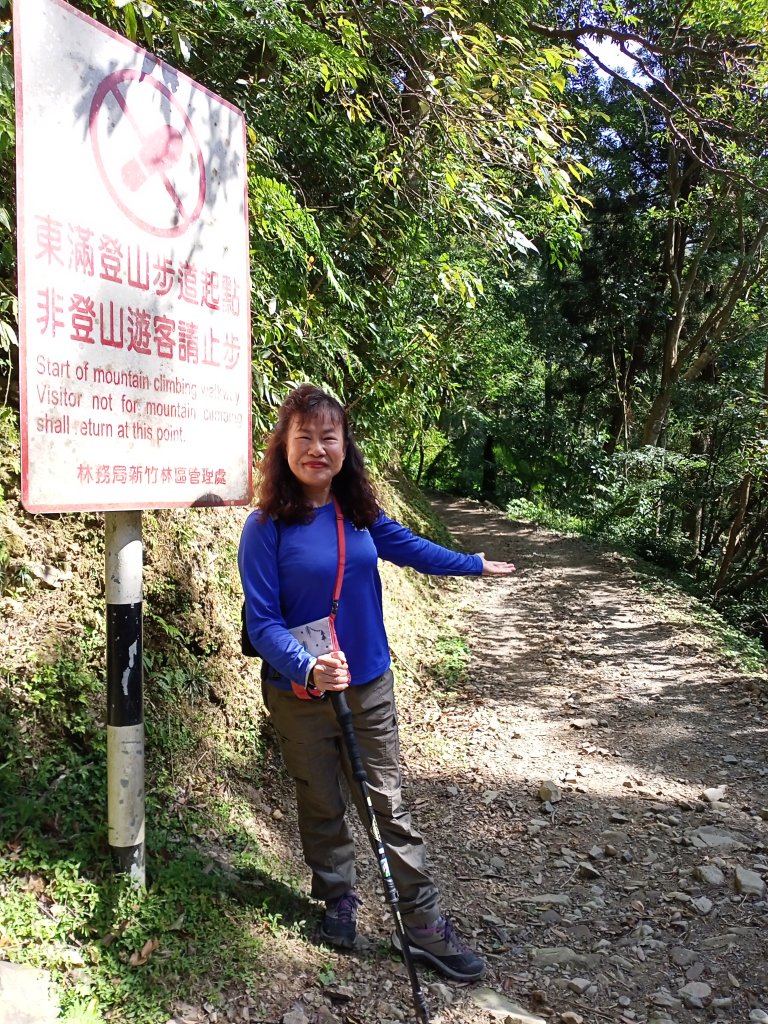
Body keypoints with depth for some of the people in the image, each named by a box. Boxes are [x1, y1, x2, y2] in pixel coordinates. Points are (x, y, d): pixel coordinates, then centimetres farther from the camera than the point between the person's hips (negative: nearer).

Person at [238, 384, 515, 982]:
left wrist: (474, 565, 26)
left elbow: (407, 546, 15)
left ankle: (425, 927, 23)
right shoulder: (266, 527, -16)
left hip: (370, 686, 3)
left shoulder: (359, 514, -4)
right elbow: (261, 620, -17)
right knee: (323, 807, 17)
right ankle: (339, 902, 41)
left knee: (388, 806, 11)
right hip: (301, 695, -2)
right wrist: (309, 669, -34)